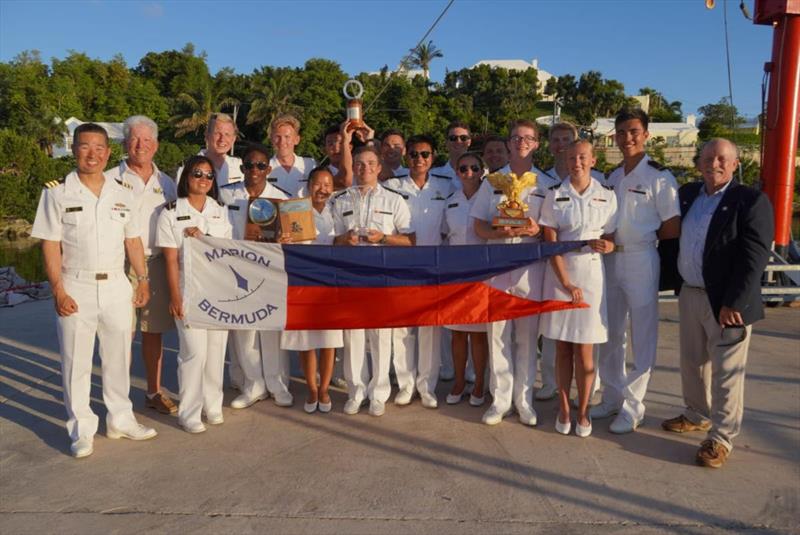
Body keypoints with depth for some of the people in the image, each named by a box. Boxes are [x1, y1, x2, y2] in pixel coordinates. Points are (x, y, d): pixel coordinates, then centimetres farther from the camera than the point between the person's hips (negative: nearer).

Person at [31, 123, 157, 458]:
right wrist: (58, 291, -13)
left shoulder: (122, 193, 7)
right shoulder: (57, 192, -3)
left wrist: (143, 279, 7)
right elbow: (50, 246, -6)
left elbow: (133, 241, 11)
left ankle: (120, 419, 26)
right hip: (76, 288, -3)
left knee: (118, 357, 12)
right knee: (76, 361, 4)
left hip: (117, 286, 3)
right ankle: (81, 430, 16)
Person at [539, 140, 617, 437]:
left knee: (584, 349, 2)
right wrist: (566, 283, -13)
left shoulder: (607, 196, 5)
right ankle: (563, 409, 18)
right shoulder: (554, 195, 2)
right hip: (559, 275, 0)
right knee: (562, 347, 6)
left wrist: (607, 245, -15)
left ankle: (582, 411, 16)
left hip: (591, 274, 0)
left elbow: (612, 239, 10)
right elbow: (551, 243, -4)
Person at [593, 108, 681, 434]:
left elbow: (672, 229, -9)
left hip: (641, 261, -6)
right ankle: (612, 398, 28)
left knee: (642, 337, 3)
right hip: (610, 259, 6)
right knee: (610, 334, 13)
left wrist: (642, 241, 1)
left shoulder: (659, 177, -8)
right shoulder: (612, 177, 11)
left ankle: (632, 407, 14)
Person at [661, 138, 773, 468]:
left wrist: (733, 303, -21)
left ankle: (721, 437, 14)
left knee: (726, 372, 2)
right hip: (690, 294, 6)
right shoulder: (687, 194, 9)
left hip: (726, 301, -6)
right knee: (692, 362, 19)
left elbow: (754, 258, -17)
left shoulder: (752, 201, -11)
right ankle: (697, 416, 38)